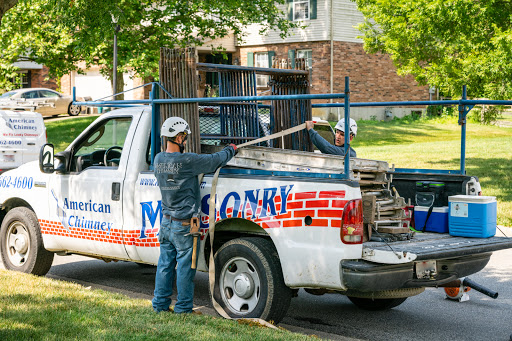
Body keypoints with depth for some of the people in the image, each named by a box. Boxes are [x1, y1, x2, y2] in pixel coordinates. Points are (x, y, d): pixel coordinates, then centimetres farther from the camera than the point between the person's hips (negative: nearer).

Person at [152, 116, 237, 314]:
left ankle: (160, 304, 20)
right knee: (185, 266, 3)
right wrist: (231, 150, 8)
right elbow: (215, 161, -12)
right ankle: (183, 308, 11)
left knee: (165, 264, 14)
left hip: (166, 221, 7)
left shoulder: (158, 159, 2)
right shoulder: (186, 161, -19)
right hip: (183, 224, -7)